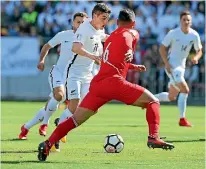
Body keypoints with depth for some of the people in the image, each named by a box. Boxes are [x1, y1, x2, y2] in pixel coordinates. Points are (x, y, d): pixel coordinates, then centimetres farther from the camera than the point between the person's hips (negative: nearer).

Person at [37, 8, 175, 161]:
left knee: (75, 119, 8)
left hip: (97, 84, 6)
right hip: (114, 82, -6)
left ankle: (48, 144, -5)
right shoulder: (132, 33, 10)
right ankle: (154, 138, -12)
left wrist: (134, 67, 52)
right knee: (152, 101, 6)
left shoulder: (110, 38, 31)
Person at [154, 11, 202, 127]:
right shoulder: (173, 33, -13)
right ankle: (182, 119, -16)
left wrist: (196, 57, -15)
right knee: (185, 90, -21)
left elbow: (199, 50, 9)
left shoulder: (194, 35, -1)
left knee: (171, 97, 15)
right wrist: (166, 63, -19)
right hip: (172, 66, -7)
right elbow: (162, 48, -6)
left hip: (181, 67, 7)